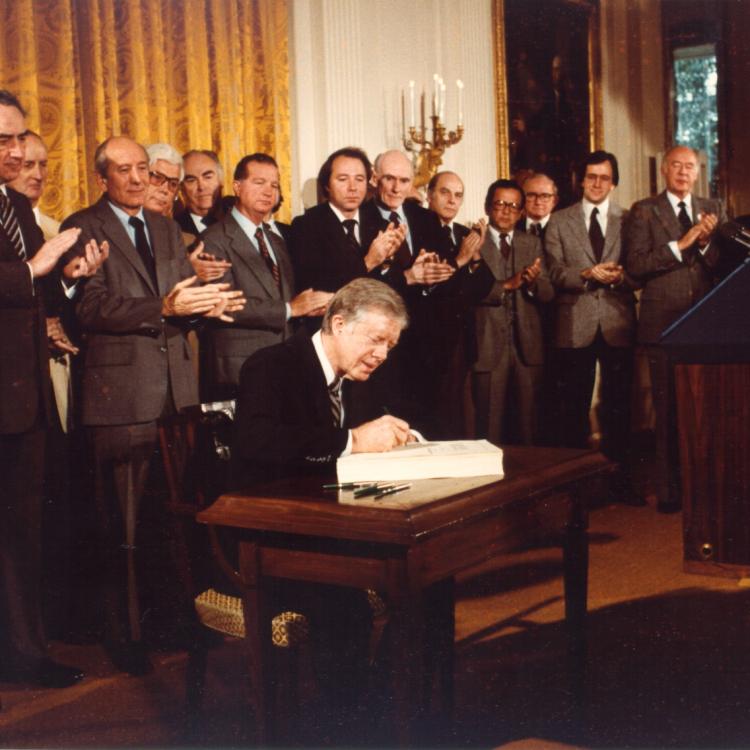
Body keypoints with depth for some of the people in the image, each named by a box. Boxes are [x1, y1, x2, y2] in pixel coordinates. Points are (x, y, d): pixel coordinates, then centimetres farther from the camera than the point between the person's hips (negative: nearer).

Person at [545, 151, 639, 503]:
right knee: (573, 408, 4)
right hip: (575, 325, 0)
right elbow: (554, 273, 0)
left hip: (618, 324, 1)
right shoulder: (559, 221, 8)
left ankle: (620, 480, 16)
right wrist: (586, 274, -17)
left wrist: (620, 275, -18)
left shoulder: (628, 220, 9)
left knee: (619, 406, 6)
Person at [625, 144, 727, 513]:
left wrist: (706, 242, -13)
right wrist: (680, 245, -13)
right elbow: (635, 265, -7)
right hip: (664, 323, -2)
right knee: (668, 410, 2)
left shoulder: (714, 210, 13)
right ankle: (669, 490, 10)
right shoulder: (643, 211, 4)